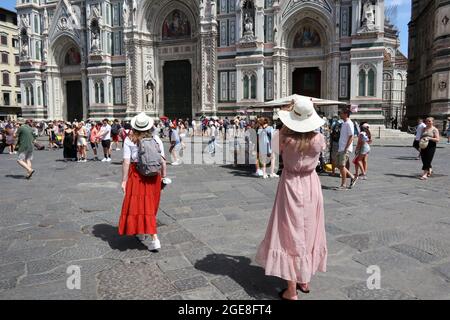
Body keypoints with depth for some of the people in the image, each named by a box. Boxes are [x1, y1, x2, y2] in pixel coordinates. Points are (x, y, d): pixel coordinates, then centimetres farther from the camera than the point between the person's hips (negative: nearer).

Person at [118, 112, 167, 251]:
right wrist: (163, 176, 10)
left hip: (136, 175, -3)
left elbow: (126, 162, -10)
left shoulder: (129, 140, -7)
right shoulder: (156, 139, 0)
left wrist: (124, 181, -5)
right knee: (150, 204, 18)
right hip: (153, 175, 3)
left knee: (139, 205, 6)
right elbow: (163, 160, 0)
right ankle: (142, 232, 35)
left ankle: (154, 238, 4)